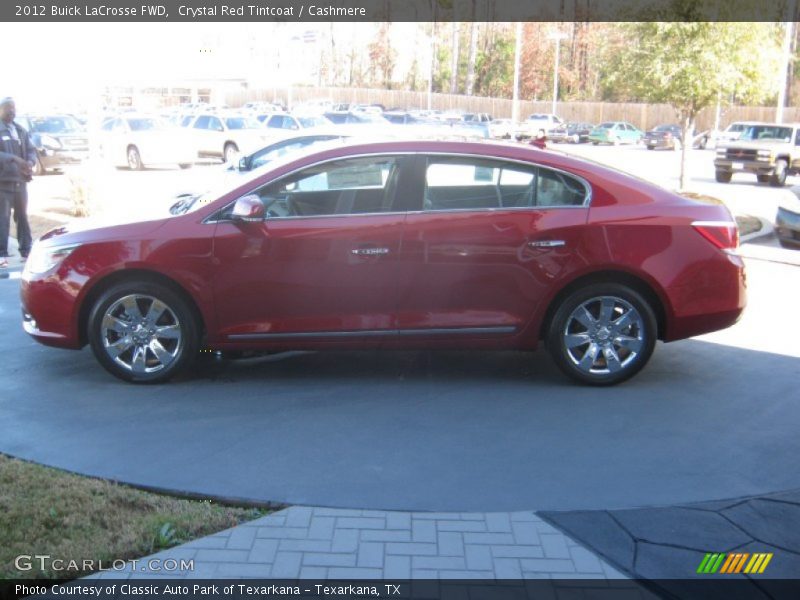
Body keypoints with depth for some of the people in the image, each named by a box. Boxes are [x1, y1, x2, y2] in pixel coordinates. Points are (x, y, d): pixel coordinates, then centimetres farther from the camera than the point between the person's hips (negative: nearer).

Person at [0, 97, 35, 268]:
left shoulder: (21, 131, 16)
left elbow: (31, 150, 12)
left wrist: (30, 162, -10)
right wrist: (14, 159, -26)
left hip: (20, 181, 5)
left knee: (23, 217, 11)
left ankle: (26, 251, 18)